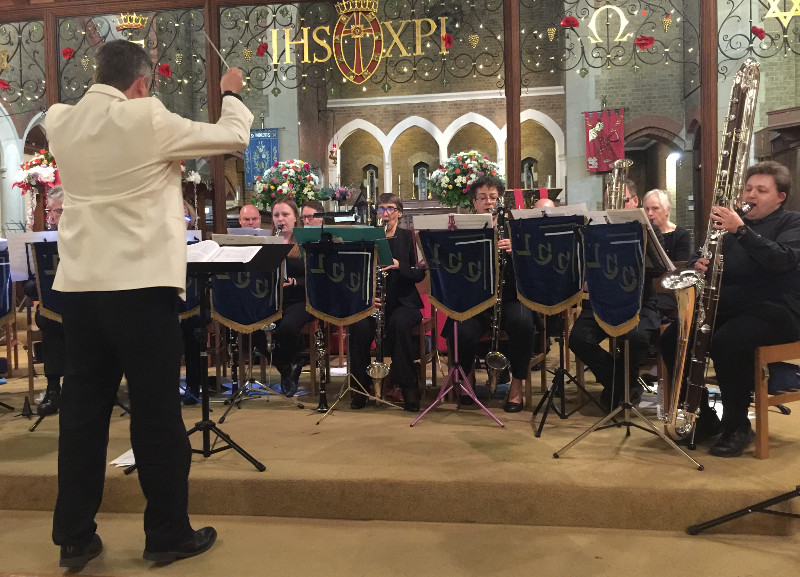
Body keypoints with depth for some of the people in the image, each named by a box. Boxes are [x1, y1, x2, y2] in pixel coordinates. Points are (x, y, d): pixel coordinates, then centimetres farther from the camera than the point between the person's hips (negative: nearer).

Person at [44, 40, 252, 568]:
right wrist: (231, 94, 17)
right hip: (140, 284, -6)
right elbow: (234, 137, -2)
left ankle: (74, 537, 21)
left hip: (78, 285, 6)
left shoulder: (60, 123, 9)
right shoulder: (147, 120, -8)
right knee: (157, 412, 4)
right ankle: (168, 534, 16)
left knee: (82, 410, 12)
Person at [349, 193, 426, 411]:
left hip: (403, 301, -1)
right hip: (371, 301, 2)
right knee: (359, 325, -30)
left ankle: (407, 386, -24)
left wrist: (398, 266, -22)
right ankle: (361, 385, -14)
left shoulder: (409, 238, 5)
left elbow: (419, 274, -3)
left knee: (399, 322, -35)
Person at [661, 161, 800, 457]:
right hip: (729, 306, 6)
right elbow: (700, 258, 15)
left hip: (774, 308, -6)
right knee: (672, 339, -14)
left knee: (727, 343, -35)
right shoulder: (731, 223, 20)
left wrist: (741, 230, -32)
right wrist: (698, 265, -10)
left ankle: (737, 426, -15)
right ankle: (701, 417, 0)